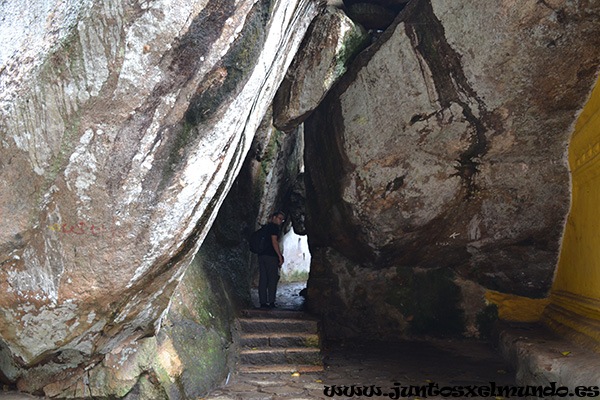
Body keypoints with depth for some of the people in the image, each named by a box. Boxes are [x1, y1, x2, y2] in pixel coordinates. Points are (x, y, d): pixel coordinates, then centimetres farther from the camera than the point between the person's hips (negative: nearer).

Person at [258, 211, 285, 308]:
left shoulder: (265, 227, 23)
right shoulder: (274, 226, -4)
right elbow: (274, 241, -13)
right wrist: (280, 256, -13)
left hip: (261, 255, 8)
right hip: (270, 256, -8)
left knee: (263, 279, 5)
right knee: (273, 278, -3)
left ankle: (263, 302, 4)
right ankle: (271, 302, -6)